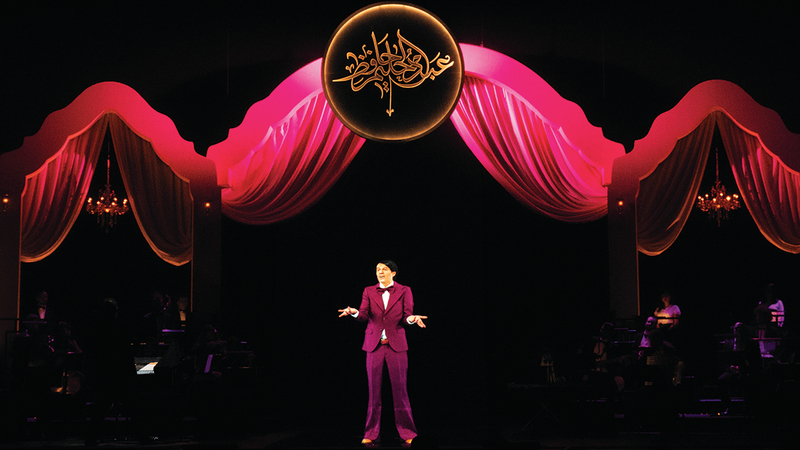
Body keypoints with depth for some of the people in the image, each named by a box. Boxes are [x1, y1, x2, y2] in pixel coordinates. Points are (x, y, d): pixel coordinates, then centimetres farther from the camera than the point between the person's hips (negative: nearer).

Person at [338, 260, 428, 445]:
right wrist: (354, 312, -25)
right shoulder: (369, 291, 8)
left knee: (399, 388, -1)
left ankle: (406, 432, 10)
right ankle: (371, 433, 11)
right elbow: (364, 315, -3)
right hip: (374, 345, 2)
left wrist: (412, 319, -26)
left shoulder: (404, 291, 4)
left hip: (396, 345, -2)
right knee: (373, 390, 3)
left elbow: (406, 317, -3)